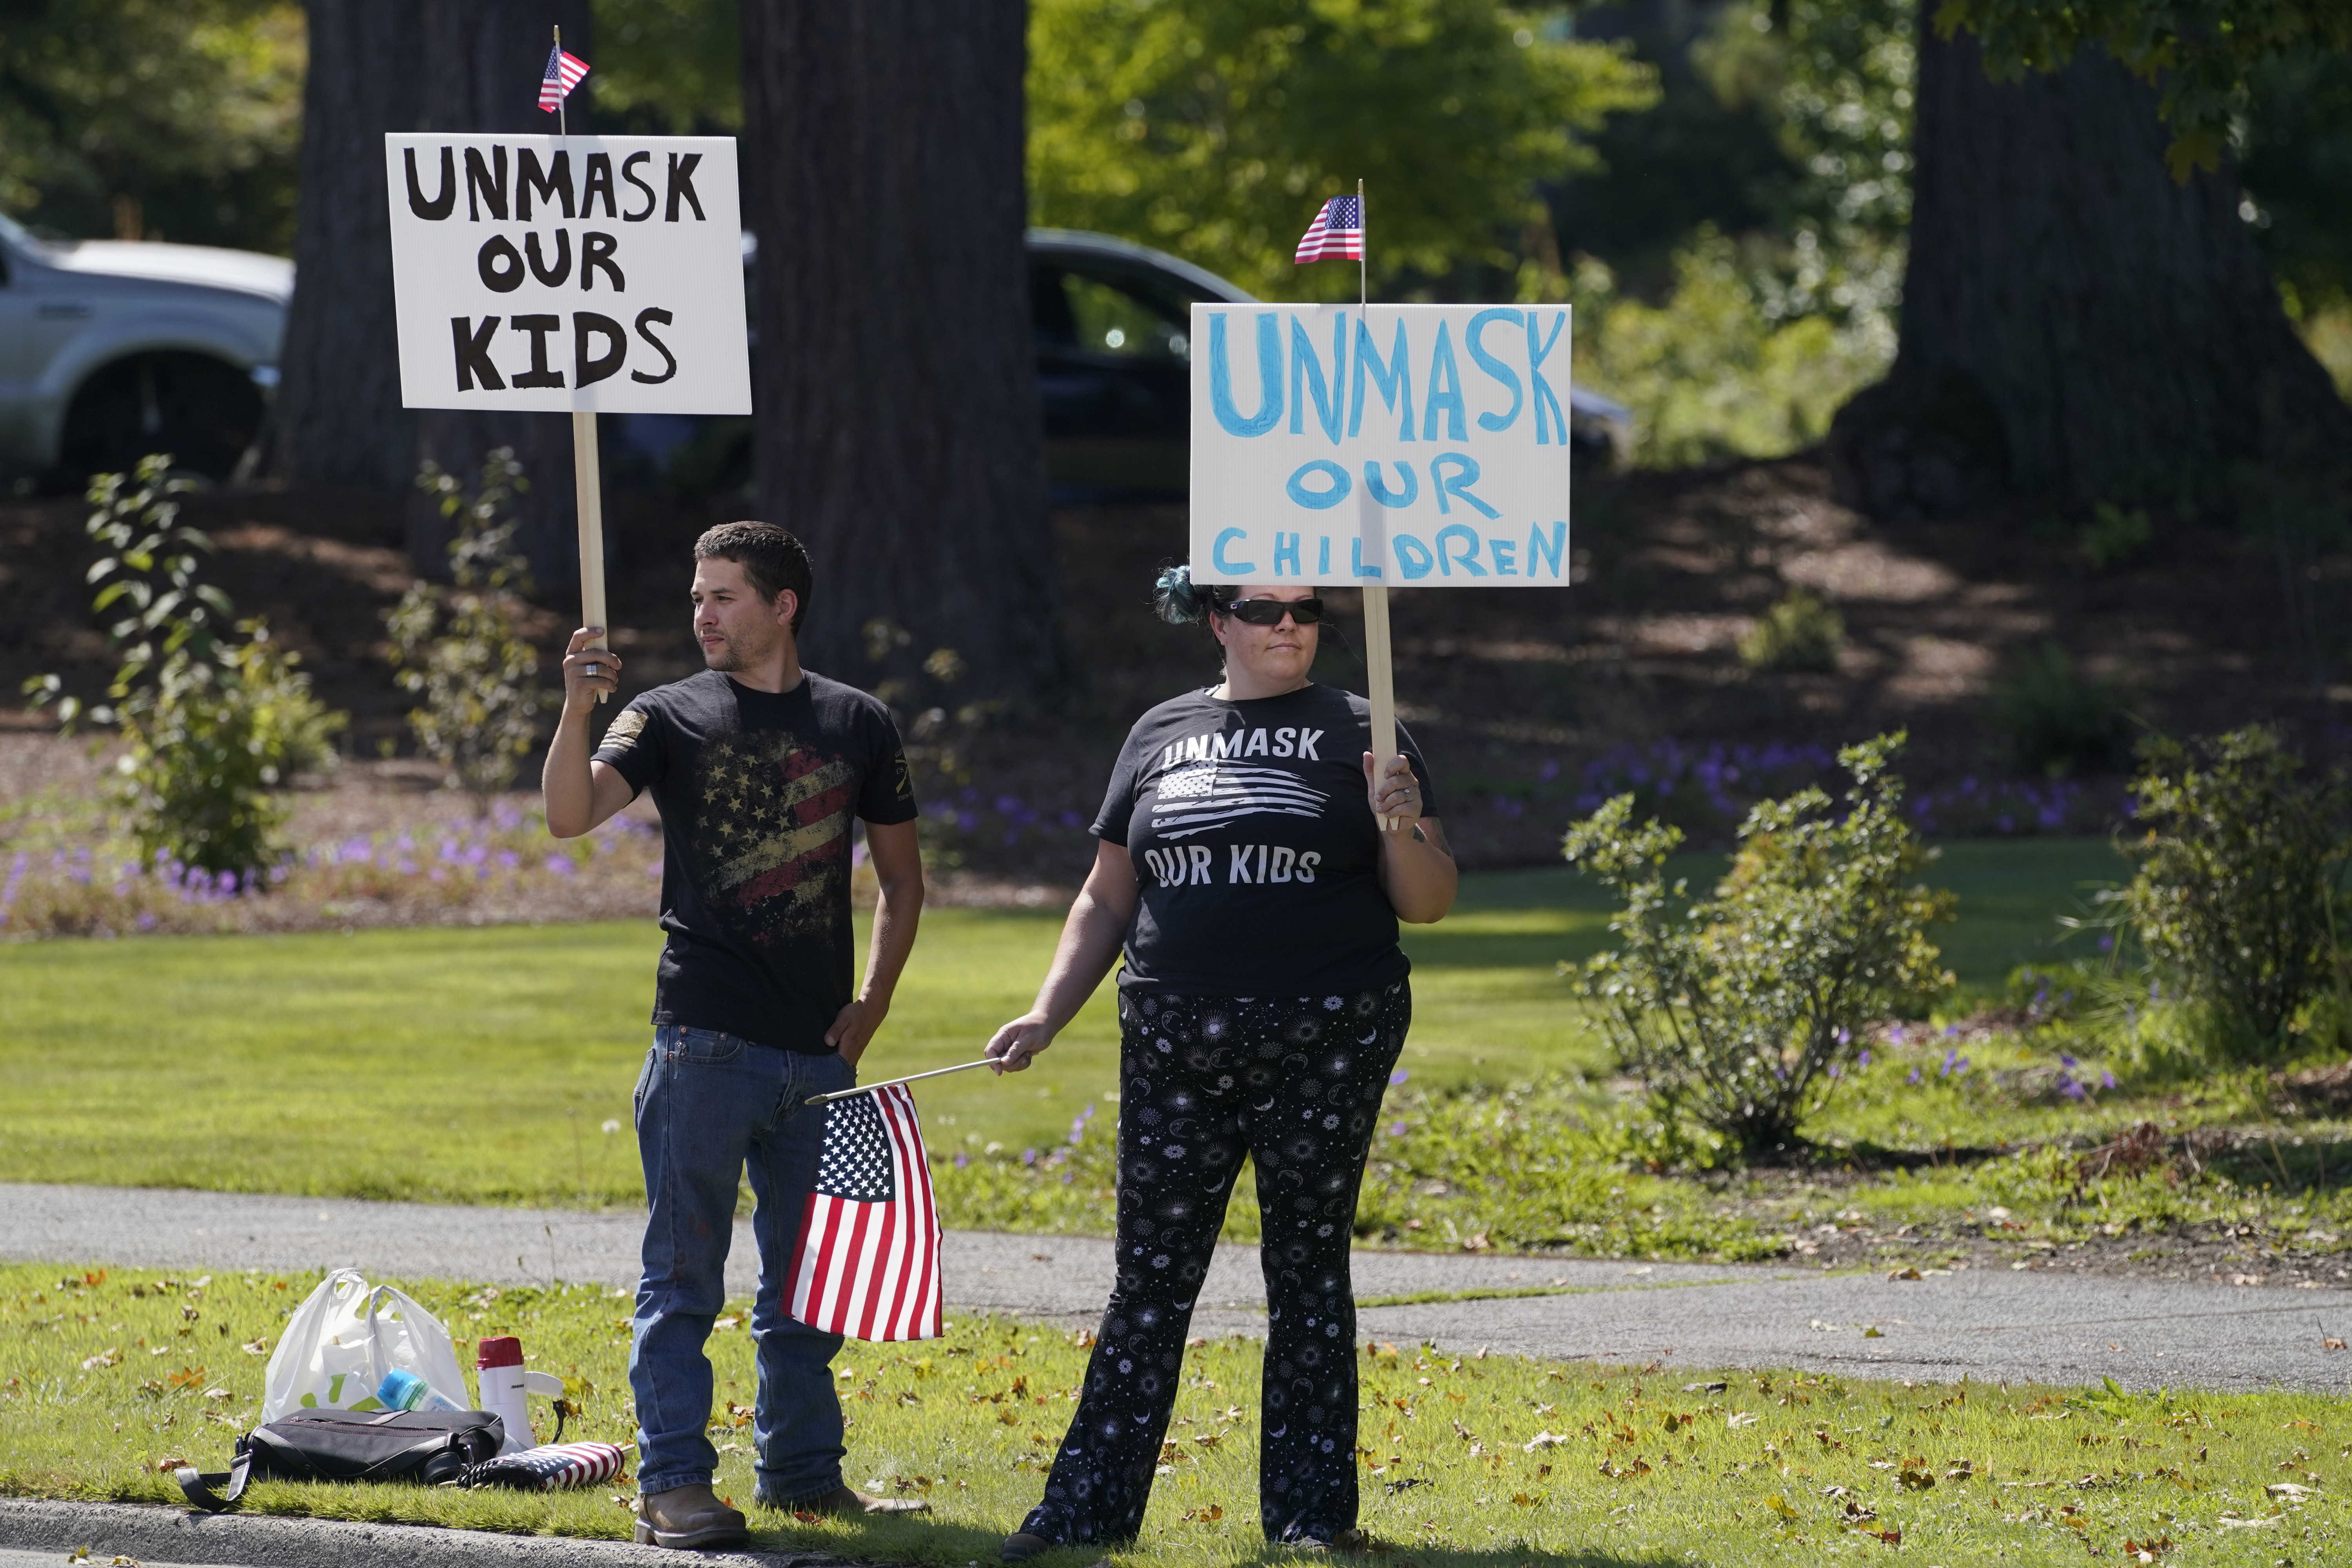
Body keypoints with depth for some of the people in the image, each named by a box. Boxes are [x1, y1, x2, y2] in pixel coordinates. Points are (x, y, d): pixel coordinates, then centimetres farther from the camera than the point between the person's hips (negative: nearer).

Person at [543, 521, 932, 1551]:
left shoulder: (856, 725, 8)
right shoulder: (672, 718, 1)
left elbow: (901, 879, 16)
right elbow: (569, 816, -13)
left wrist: (871, 1005, 6)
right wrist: (578, 708, -28)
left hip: (819, 1047, 3)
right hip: (705, 1040, -3)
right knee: (684, 1275, -3)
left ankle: (802, 1472, 21)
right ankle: (674, 1484, -1)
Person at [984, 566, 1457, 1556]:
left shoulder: (1357, 733, 4)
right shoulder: (1162, 734, 12)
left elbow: (1428, 902, 1)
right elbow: (1108, 898, 17)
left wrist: (1402, 830, -19)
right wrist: (1048, 1014, 8)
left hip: (1325, 1042, -2)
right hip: (1176, 1046, 2)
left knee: (1309, 1268, 3)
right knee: (1151, 1276, 3)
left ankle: (1310, 1509, 10)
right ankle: (1090, 1502, 6)